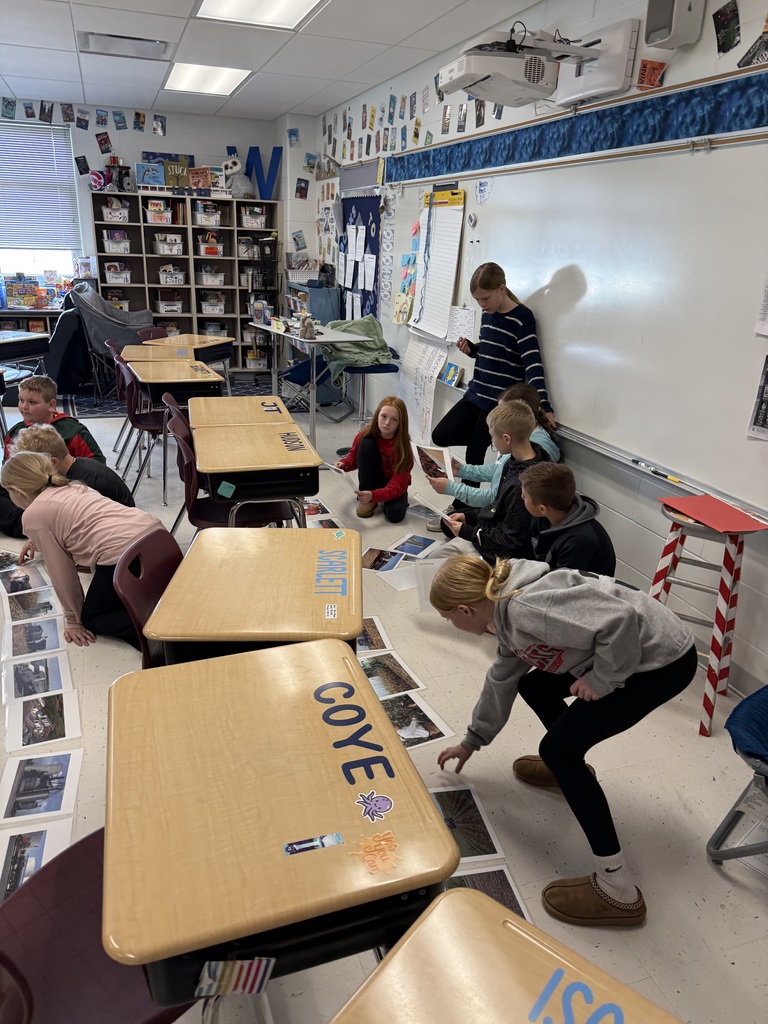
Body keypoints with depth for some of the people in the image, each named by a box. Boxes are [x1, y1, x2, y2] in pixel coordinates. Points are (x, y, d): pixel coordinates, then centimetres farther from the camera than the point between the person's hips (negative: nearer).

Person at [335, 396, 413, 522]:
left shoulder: (402, 446, -27)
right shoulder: (366, 435, -19)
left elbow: (397, 485, -30)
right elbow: (354, 455, 2)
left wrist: (374, 495, -46)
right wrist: (344, 464, -21)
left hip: (393, 485, -2)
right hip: (371, 481, 3)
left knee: (395, 514, -32)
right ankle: (367, 500, -14)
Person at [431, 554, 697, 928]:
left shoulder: (526, 608, -27)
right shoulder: (508, 612, 6)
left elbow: (619, 620, -33)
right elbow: (502, 678, 21)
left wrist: (601, 679, -18)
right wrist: (472, 740, 31)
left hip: (663, 659, -10)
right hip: (628, 651, 10)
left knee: (558, 747, -8)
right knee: (534, 687, 20)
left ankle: (618, 890, -2)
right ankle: (568, 769, 45)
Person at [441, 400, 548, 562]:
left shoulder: (522, 485, -33)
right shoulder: (516, 461, -6)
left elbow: (512, 539, -24)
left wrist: (467, 531, -17)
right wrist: (468, 516, 5)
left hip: (502, 552, -9)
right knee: (447, 522, 22)